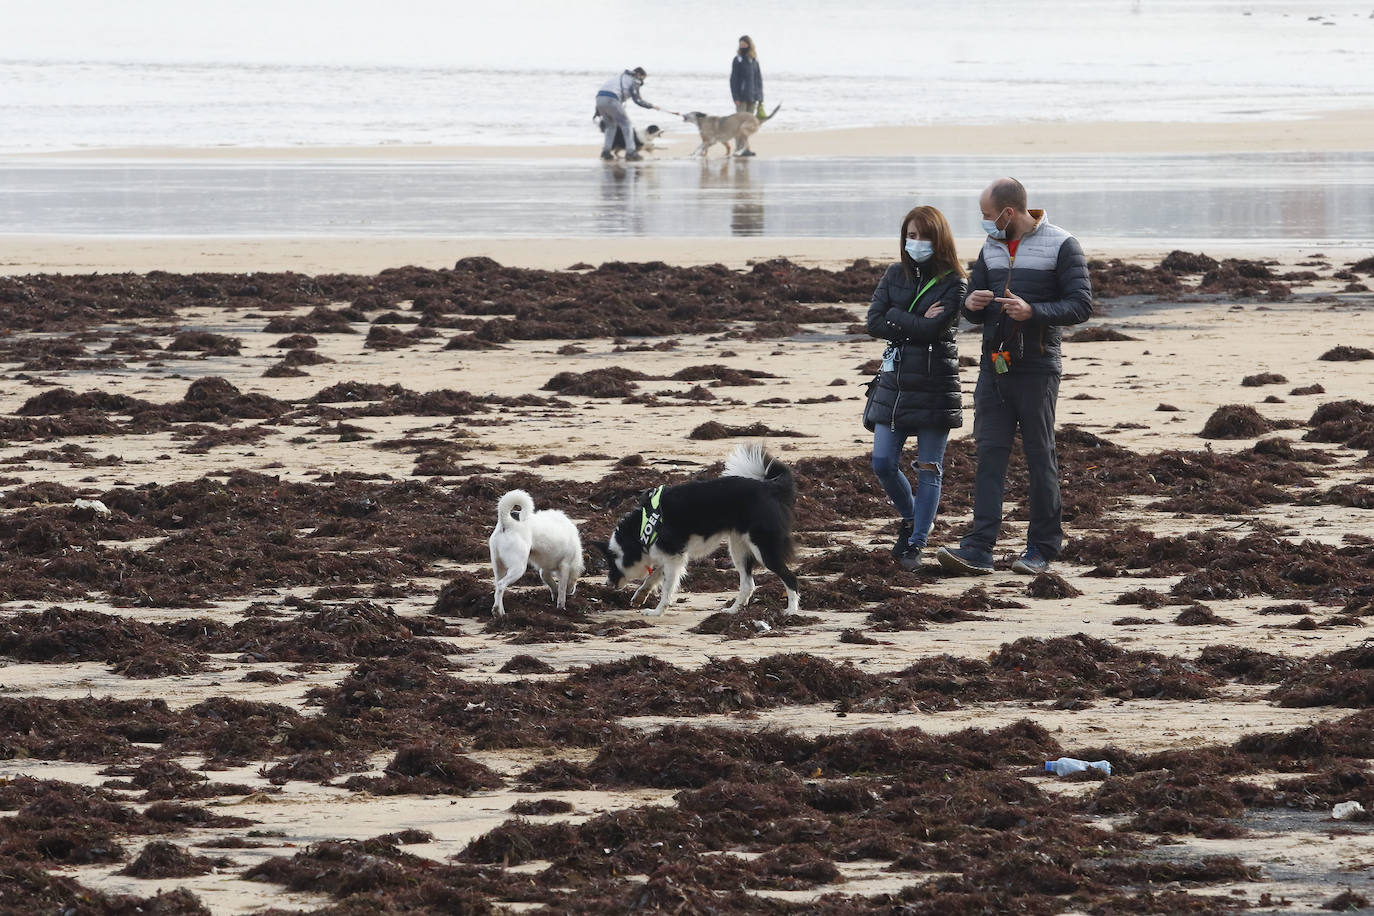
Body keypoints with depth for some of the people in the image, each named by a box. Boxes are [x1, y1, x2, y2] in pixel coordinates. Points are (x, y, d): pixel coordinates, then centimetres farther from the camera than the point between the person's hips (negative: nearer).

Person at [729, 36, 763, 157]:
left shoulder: (754, 61, 10)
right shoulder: (738, 60, -4)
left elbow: (758, 79, 14)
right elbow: (733, 79, -6)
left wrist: (760, 98, 10)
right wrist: (736, 97, -13)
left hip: (752, 97, 5)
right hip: (742, 97, -5)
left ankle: (745, 148, 14)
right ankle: (740, 148, -9)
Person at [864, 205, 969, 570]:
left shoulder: (954, 283, -5)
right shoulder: (894, 276, 9)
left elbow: (932, 329, -18)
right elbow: (874, 322, -2)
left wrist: (895, 317, -7)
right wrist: (918, 323, -10)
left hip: (935, 385, -4)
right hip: (894, 381, 4)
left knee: (928, 468, 0)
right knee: (883, 464, 1)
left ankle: (915, 543, 6)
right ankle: (911, 519, 26)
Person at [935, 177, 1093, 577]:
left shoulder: (1061, 246, -5)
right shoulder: (991, 248, 14)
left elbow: (1080, 305, -10)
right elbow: (973, 312, 21)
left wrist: (1032, 312, -24)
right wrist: (972, 304, -4)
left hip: (1037, 367, -5)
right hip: (993, 364, 5)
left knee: (1039, 455, 2)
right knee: (990, 453, -3)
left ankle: (1043, 547, 11)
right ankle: (979, 548, -9)